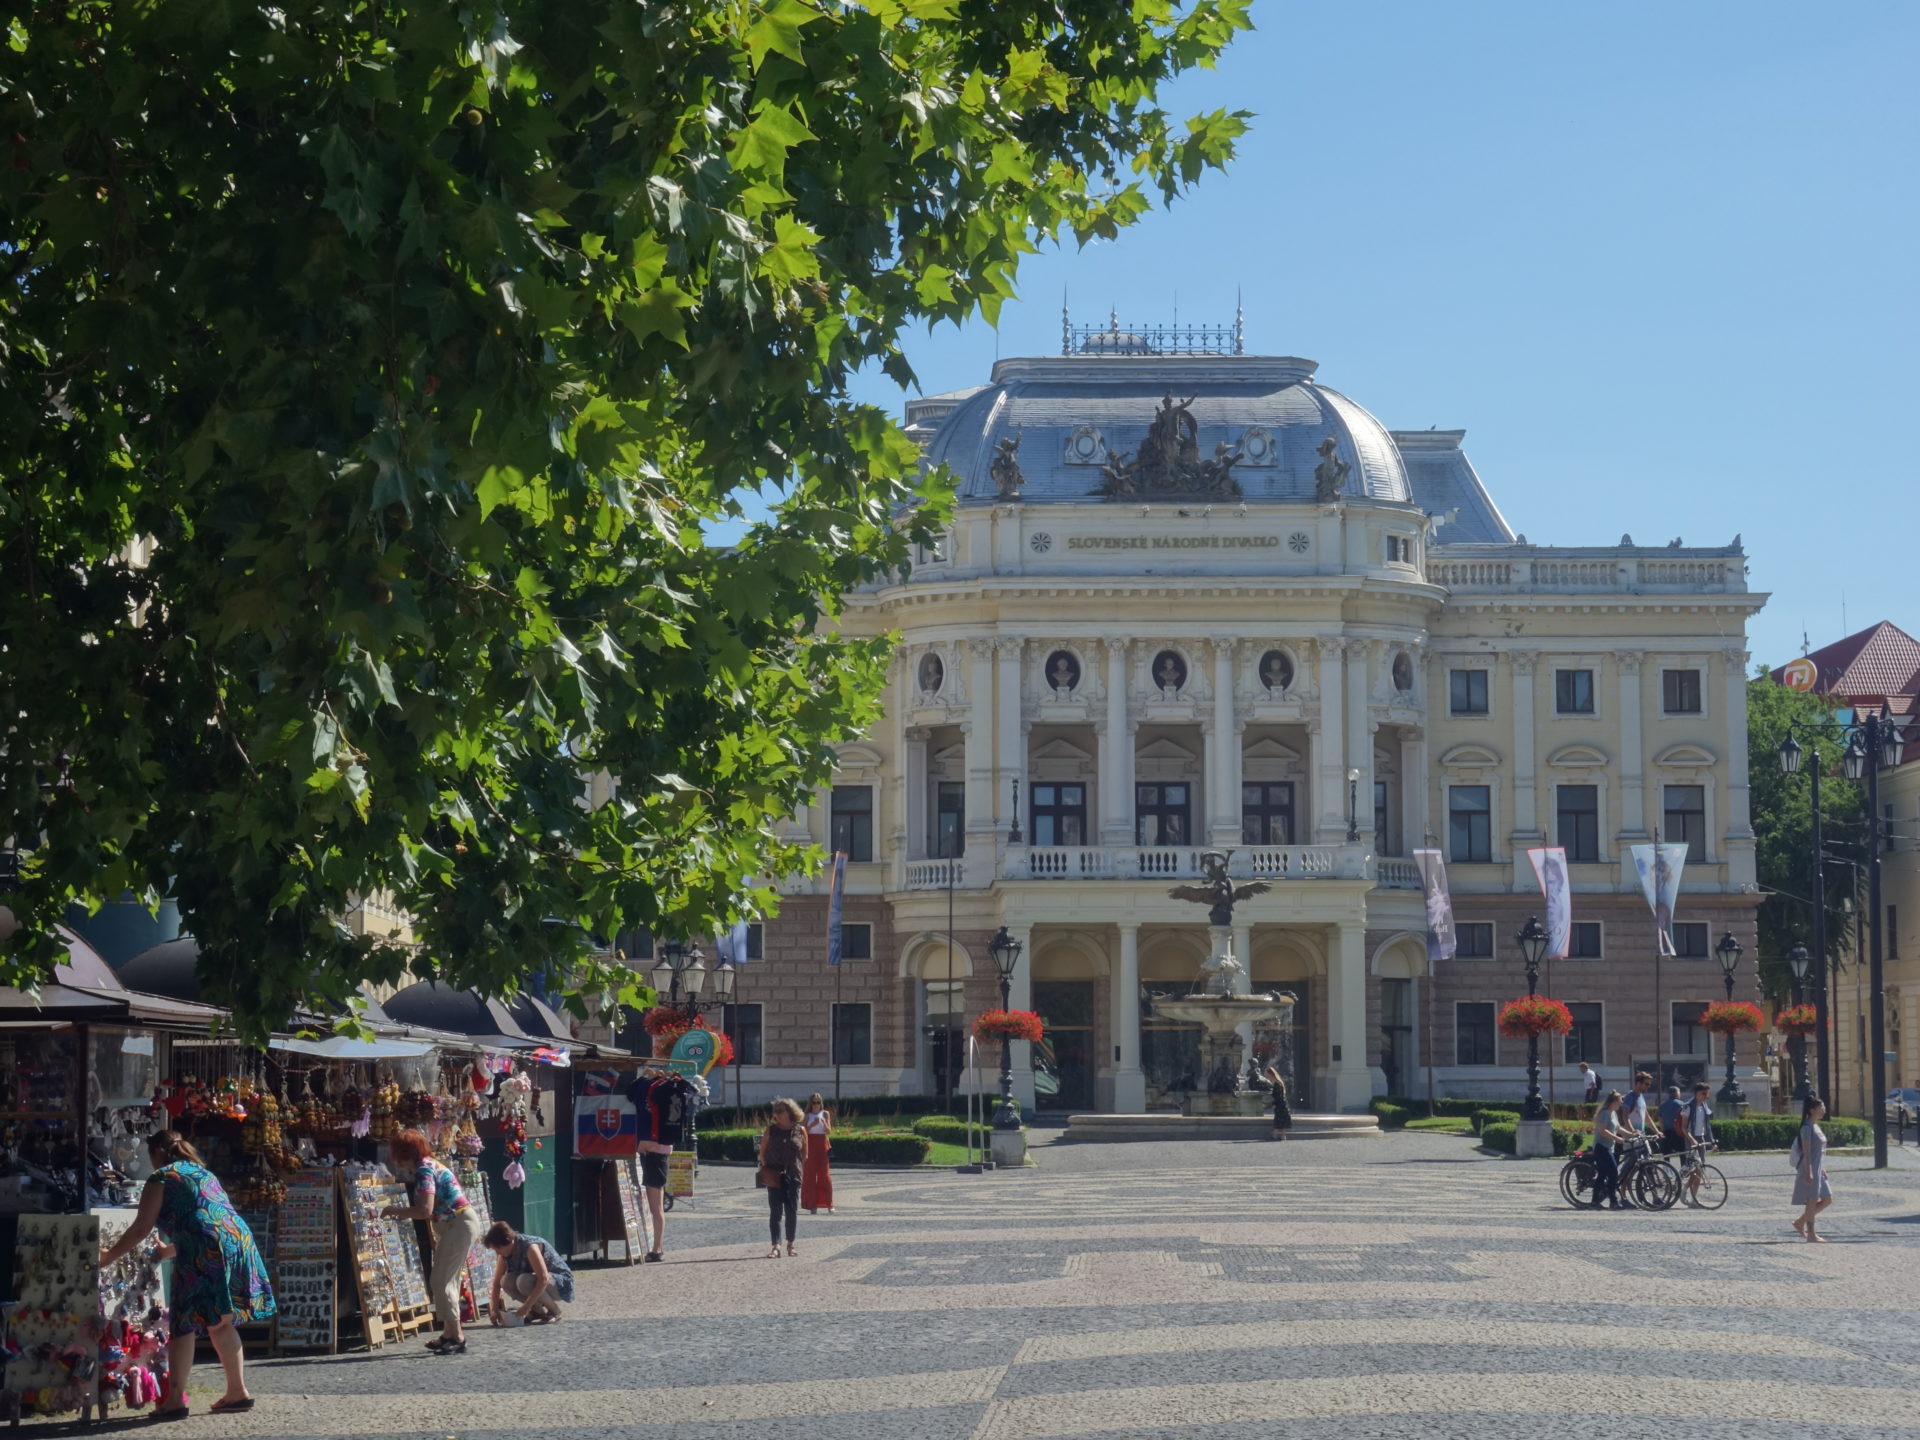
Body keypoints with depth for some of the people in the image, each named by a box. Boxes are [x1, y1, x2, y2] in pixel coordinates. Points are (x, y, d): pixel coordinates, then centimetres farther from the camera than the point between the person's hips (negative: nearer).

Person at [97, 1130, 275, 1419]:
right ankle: (238, 1392, 18)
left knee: (183, 1322, -4)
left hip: (204, 1252, -7)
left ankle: (175, 1399, -9)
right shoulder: (204, 1174, 30)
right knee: (221, 1323, 16)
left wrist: (109, 1255, 13)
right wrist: (166, 1251, 50)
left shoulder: (161, 1178, 7)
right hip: (239, 1240, 7)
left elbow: (141, 1229, 3)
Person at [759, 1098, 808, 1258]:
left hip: (793, 1175, 1)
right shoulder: (771, 1130, 2)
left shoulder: (800, 1130, 2)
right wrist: (766, 1167, -1)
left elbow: (804, 1154, 9)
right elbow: (762, 1150, 6)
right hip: (774, 1176, -1)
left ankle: (790, 1245, 19)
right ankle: (776, 1247, -7)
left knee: (792, 1211, 5)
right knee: (775, 1211, -5)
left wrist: (799, 1168, 3)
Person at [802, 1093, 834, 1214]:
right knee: (810, 1174, -1)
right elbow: (804, 1132, -4)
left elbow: (829, 1131, -1)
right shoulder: (807, 1116, 5)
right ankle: (812, 1205, 1)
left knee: (824, 1174, -4)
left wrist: (824, 1123, -19)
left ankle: (829, 1204, -2)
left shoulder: (825, 1114, 5)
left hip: (822, 1144, 0)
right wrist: (812, 1125, -19)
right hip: (810, 1145, 1)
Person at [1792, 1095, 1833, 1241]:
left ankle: (1800, 1222, 16)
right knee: (1812, 1201, -5)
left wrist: (1822, 1169, 19)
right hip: (1810, 1169, -10)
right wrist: (1809, 1172, -22)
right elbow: (1806, 1152, -18)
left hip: (1818, 1170, 10)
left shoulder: (1816, 1127, 16)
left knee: (1827, 1199, 11)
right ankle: (1811, 1233, 1)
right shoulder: (1807, 1127, -13)